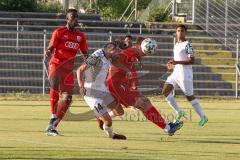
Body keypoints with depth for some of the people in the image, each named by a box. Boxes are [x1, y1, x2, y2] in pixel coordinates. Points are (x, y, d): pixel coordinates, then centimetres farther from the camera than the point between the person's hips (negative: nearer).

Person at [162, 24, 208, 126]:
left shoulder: (187, 45, -11)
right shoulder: (176, 45, 16)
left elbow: (192, 61, -18)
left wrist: (177, 62, -24)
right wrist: (172, 64, 10)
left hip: (185, 74, -9)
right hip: (176, 73, 9)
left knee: (189, 96, -3)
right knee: (165, 91, -2)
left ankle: (203, 117, 7)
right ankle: (179, 112, 5)